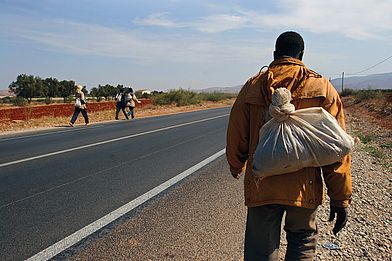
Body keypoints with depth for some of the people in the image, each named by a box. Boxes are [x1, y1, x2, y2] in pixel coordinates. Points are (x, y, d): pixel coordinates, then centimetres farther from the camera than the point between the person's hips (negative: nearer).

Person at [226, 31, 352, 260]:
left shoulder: (252, 86, 2)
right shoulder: (322, 88, 0)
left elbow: (236, 137, 5)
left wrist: (236, 167, 25)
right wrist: (341, 197, 2)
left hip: (261, 186, 1)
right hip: (304, 188, 0)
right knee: (303, 242, 24)